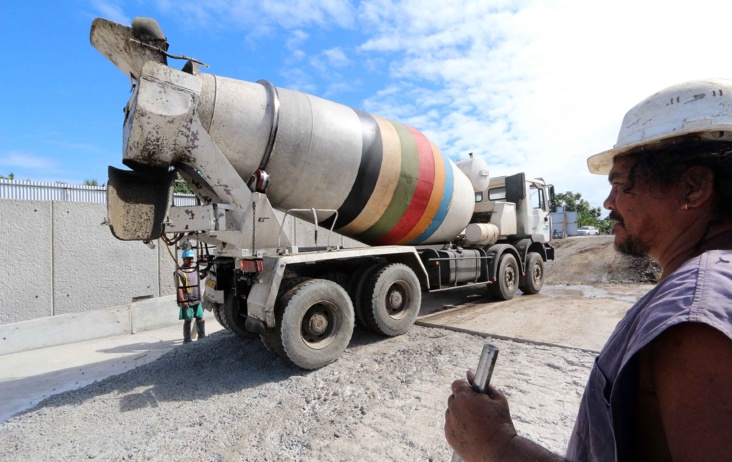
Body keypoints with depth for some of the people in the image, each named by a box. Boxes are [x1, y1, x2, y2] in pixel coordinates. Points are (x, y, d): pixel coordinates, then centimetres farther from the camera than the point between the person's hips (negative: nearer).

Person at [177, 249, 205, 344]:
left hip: (197, 300, 6)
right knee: (188, 320, 3)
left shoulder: (195, 267, 8)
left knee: (200, 318, 12)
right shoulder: (180, 272, -12)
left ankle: (202, 336, 25)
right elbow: (179, 288, -16)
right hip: (187, 301, -6)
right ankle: (187, 339, 15)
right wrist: (182, 301, -20)